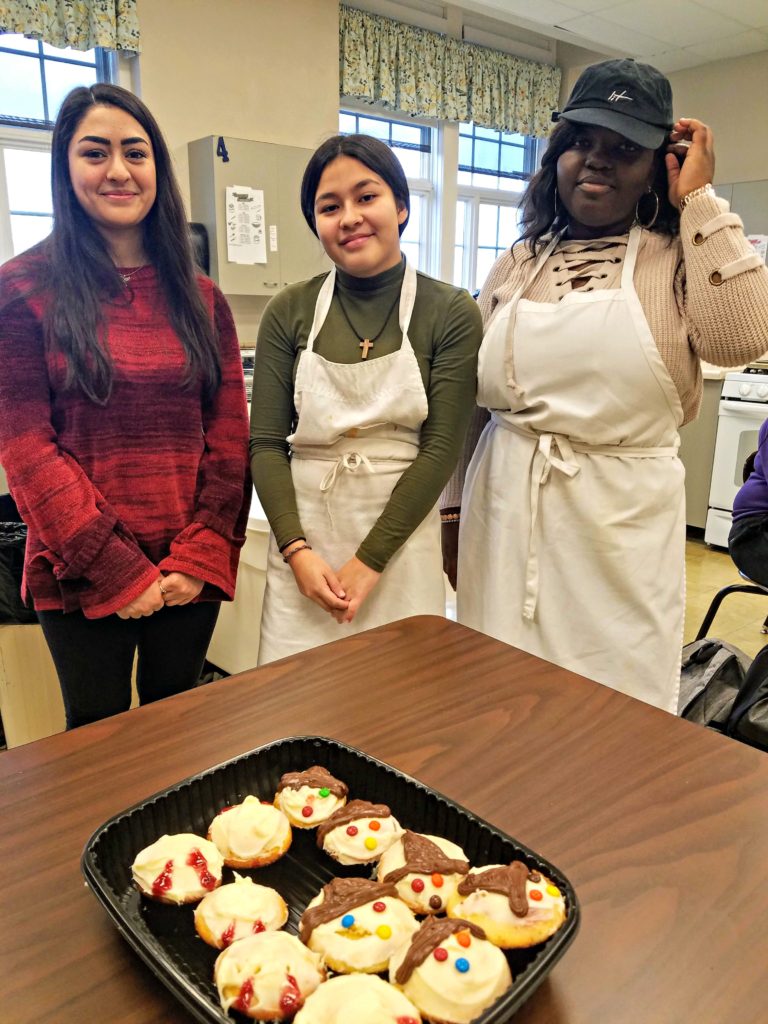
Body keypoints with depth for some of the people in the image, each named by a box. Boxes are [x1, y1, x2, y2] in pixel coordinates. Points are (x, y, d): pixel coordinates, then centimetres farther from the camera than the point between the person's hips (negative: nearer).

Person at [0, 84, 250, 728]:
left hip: (192, 574, 3)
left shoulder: (200, 298, 7)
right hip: (82, 577, -2)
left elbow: (230, 436, 3)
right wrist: (117, 571, -13)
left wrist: (200, 556, -7)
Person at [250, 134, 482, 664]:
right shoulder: (289, 312, 1)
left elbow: (441, 448, -8)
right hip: (303, 528, 2)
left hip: (401, 533, -1)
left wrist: (368, 561, -11)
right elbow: (266, 442, 0)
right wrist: (297, 550, -11)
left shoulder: (451, 313, -5)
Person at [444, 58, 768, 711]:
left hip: (621, 517, -2)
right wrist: (453, 509, 12)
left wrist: (700, 201, -10)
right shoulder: (519, 264, 9)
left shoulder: (680, 259, 0)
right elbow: (469, 397, 12)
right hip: (506, 508, 3)